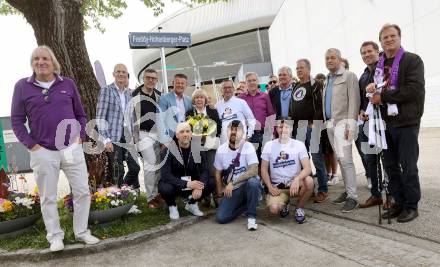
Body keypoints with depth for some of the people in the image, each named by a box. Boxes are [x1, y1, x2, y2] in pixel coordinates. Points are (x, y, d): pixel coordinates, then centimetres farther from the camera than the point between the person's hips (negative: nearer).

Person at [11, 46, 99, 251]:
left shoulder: (68, 84, 6)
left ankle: (81, 232, 21)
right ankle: (55, 236, 24)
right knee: (48, 197, 8)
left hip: (72, 148, 2)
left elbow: (81, 114, 12)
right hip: (43, 152, -1)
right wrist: (31, 145, -6)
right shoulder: (22, 86, 2)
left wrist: (80, 137, 0)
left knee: (82, 191, 4)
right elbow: (16, 120, 3)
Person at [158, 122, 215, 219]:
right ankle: (172, 206, 0)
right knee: (165, 189, -36)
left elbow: (204, 171, -10)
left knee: (211, 184, -18)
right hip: (173, 184, -3)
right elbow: (165, 175, -25)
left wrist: (199, 187, -31)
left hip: (191, 184, 4)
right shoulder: (168, 151, -16)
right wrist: (186, 184, -37)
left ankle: (192, 204, 10)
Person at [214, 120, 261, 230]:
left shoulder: (248, 147, -14)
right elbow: (218, 173, 9)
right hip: (231, 189, 3)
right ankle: (246, 205, 13)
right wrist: (220, 194, 9)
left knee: (253, 182, -38)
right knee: (221, 217, -14)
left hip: (248, 184, -3)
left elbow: (254, 171, -26)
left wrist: (232, 183, -24)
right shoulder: (221, 150, -2)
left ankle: (251, 216, -14)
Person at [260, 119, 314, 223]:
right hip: (277, 187, 0)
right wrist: (270, 187, -9)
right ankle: (284, 203, 13)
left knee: (309, 181, -32)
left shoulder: (299, 144, -2)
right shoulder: (269, 145, 1)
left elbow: (307, 168, -12)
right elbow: (264, 169, 3)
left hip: (295, 184, 0)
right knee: (274, 209, -27)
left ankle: (299, 208, -3)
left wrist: (297, 179, -31)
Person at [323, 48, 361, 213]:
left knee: (345, 158, -13)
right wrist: (326, 122, 11)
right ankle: (347, 191, 19)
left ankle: (352, 197, -6)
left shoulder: (349, 76, -3)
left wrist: (350, 125, -18)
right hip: (330, 123, 7)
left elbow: (354, 101, -11)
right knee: (339, 159, 10)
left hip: (342, 122, -7)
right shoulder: (327, 79, 19)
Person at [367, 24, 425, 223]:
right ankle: (399, 202, 23)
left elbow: (414, 89, -16)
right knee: (390, 165, 10)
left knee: (408, 166, 1)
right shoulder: (379, 65, 16)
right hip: (386, 122, 6)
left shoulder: (412, 60, -3)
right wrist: (372, 89, -1)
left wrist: (383, 97, -15)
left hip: (406, 122, -6)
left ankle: (411, 206, 14)